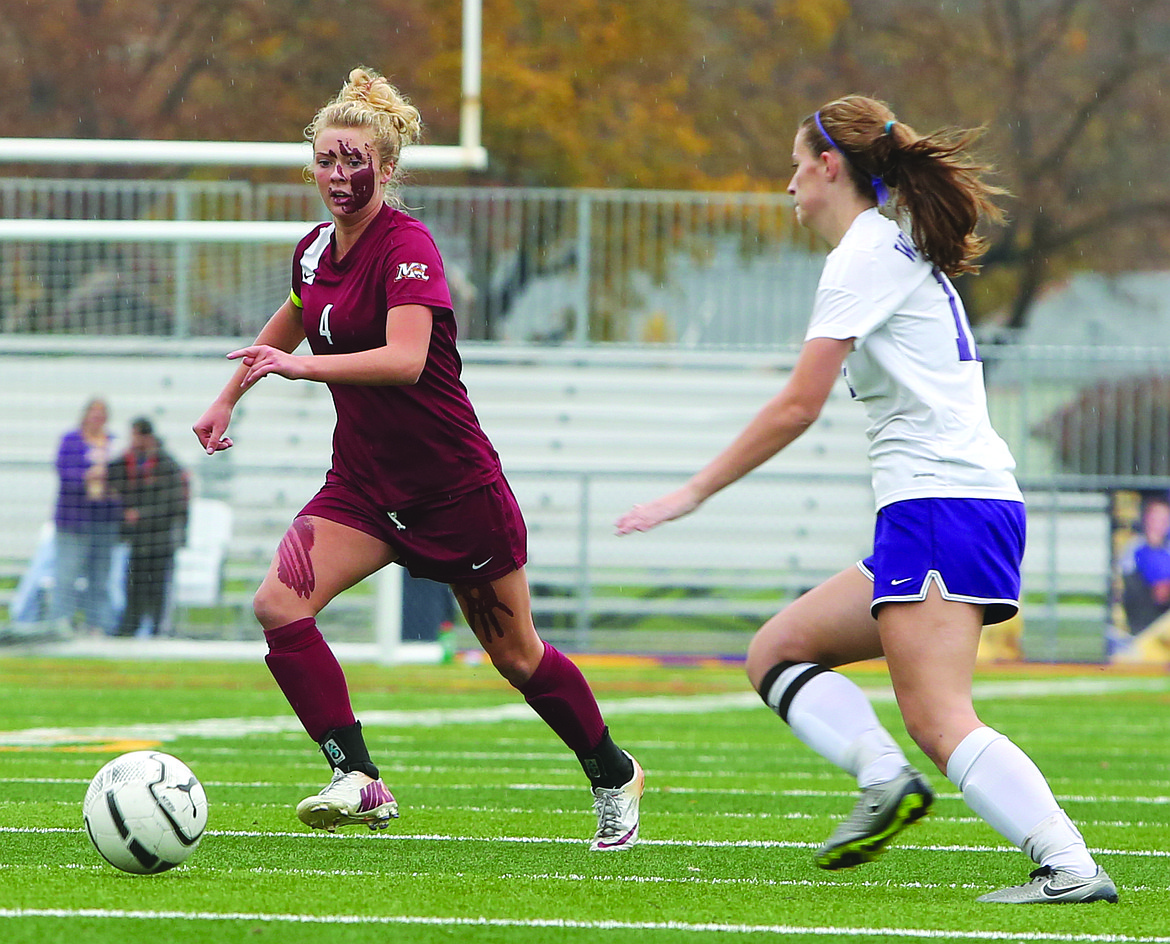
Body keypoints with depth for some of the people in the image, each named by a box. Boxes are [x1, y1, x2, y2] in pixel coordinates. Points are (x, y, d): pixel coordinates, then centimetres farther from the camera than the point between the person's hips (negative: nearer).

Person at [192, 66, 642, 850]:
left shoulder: (407, 246, -19)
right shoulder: (315, 250, 4)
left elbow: (405, 358, -35)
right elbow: (289, 327, 28)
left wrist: (301, 367, -45)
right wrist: (228, 398, 34)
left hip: (454, 483, -6)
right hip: (364, 481, 6)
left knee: (516, 654, 8)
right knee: (280, 604, -18)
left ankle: (614, 777, 31)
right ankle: (359, 779, -19)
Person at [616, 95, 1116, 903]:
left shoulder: (868, 252, -6)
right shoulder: (905, 249, 23)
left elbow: (799, 405, -10)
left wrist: (694, 493, -4)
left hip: (939, 501, -10)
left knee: (939, 720, -19)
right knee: (777, 651, 11)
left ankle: (1071, 866, -28)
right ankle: (884, 776, -10)